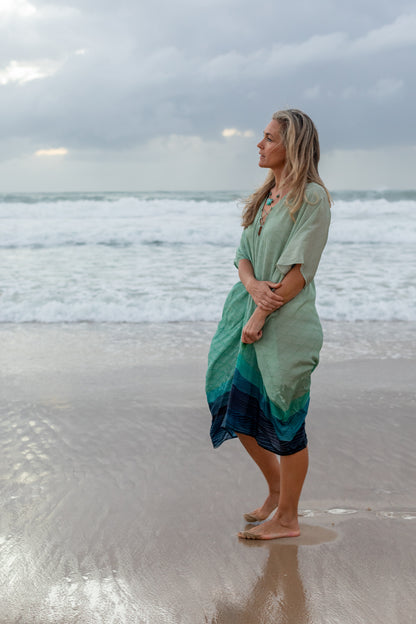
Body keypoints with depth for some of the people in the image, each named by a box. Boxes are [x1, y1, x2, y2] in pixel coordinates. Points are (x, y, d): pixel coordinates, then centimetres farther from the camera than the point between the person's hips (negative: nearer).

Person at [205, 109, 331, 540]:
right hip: (251, 314, 8)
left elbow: (298, 269, -16)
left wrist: (259, 318, -16)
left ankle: (287, 518, 16)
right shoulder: (265, 196, 14)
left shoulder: (311, 197, -10)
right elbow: (244, 253, 11)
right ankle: (276, 490, 33)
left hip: (287, 325, -8)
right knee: (237, 410, 12)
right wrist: (253, 285, -12)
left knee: (283, 419, 1)